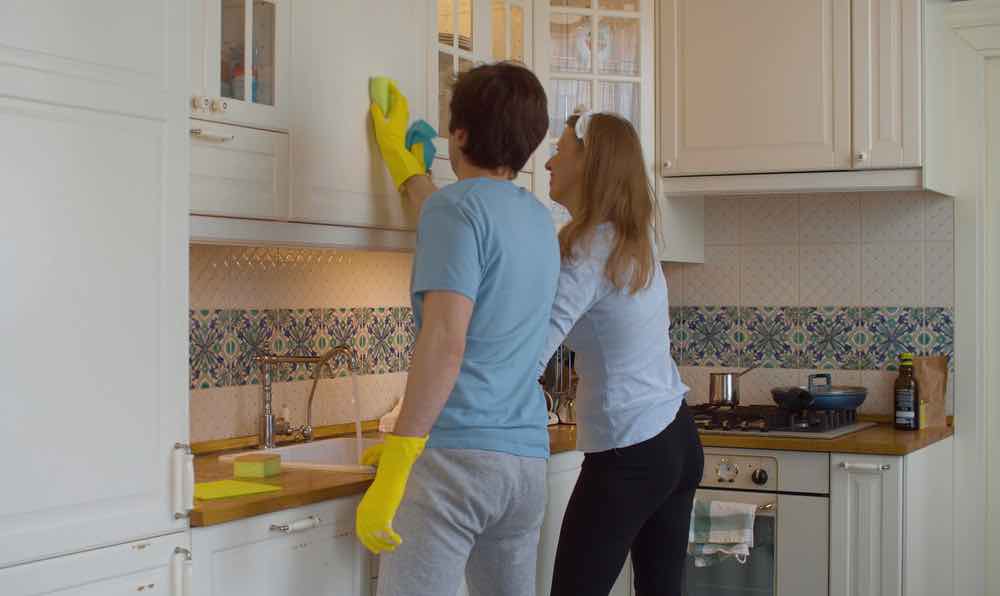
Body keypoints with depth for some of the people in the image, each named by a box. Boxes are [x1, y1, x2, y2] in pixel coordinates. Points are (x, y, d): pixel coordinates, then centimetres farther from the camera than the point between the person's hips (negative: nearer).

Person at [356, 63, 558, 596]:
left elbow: (444, 341, -19)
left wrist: (393, 468, -20)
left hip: (454, 451, -8)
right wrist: (396, 151, 51)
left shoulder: (458, 208, -8)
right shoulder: (537, 217, 17)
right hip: (527, 458, 8)